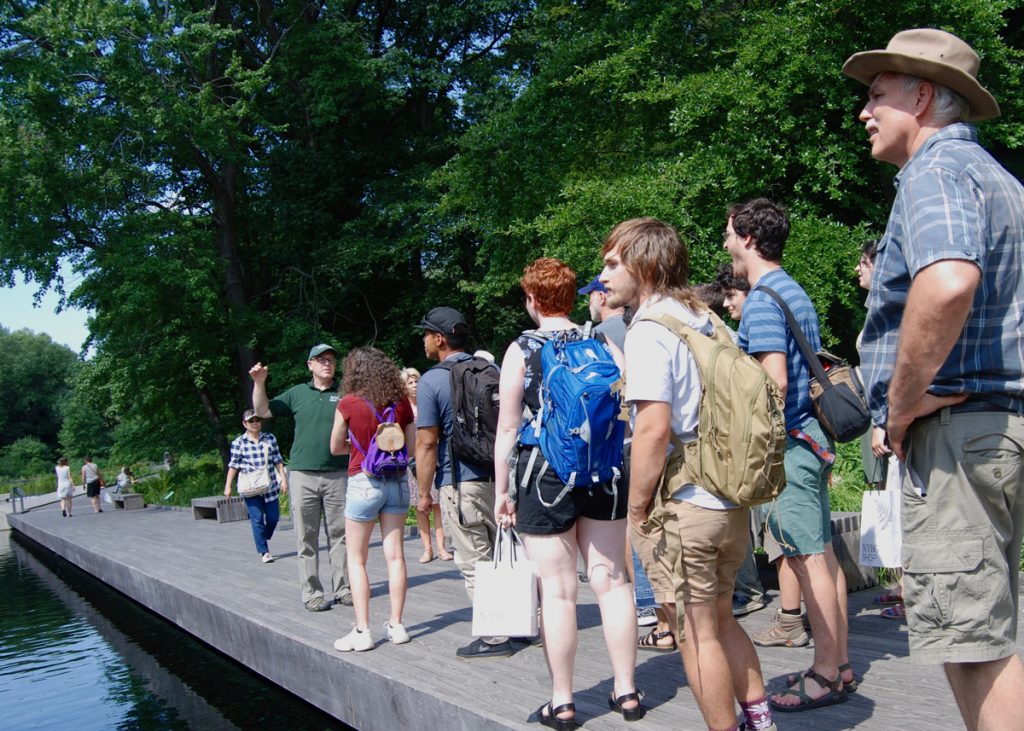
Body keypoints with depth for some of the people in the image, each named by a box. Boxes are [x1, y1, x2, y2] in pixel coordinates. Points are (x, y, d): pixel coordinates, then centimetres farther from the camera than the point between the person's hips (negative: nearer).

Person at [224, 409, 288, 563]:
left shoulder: (270, 439, 4)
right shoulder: (238, 443, -3)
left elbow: (278, 461, 7)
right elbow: (233, 465, 1)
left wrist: (283, 479, 1)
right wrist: (228, 486, 1)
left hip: (270, 486, 3)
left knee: (273, 517, 5)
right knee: (257, 519, -6)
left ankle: (263, 540, 32)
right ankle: (264, 552, -1)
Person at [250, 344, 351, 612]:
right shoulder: (297, 393, 10)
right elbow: (262, 411, 13)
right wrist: (259, 383, 0)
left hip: (337, 474, -1)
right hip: (302, 473, 1)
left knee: (339, 534, 4)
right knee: (307, 538, 3)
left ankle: (342, 588, 12)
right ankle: (311, 593, 9)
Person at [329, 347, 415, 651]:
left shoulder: (349, 403, -8)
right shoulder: (401, 402, 1)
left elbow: (335, 447, 3)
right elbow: (412, 448, 6)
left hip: (364, 482, -4)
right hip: (397, 481, 4)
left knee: (356, 559, 5)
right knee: (395, 555, 8)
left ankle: (362, 631, 3)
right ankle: (396, 625, 13)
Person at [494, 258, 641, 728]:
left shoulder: (521, 350, -4)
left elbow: (508, 427, -6)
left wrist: (501, 490, 0)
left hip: (545, 478, -3)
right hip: (604, 475, 4)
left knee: (558, 591, 2)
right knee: (611, 580, 9)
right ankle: (626, 692, 17)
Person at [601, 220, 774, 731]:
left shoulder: (649, 329, -14)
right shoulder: (706, 320, 11)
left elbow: (654, 426, -23)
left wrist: (637, 506, -13)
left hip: (686, 504, -9)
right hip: (733, 498, 9)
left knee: (698, 632, 5)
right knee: (719, 617, 23)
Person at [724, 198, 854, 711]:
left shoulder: (761, 300, -14)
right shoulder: (795, 292, 16)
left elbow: (775, 382, -22)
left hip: (787, 442, -10)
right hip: (812, 436, 10)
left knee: (807, 560, -4)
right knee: (822, 553, 13)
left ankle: (826, 676, 4)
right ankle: (839, 664, 21)